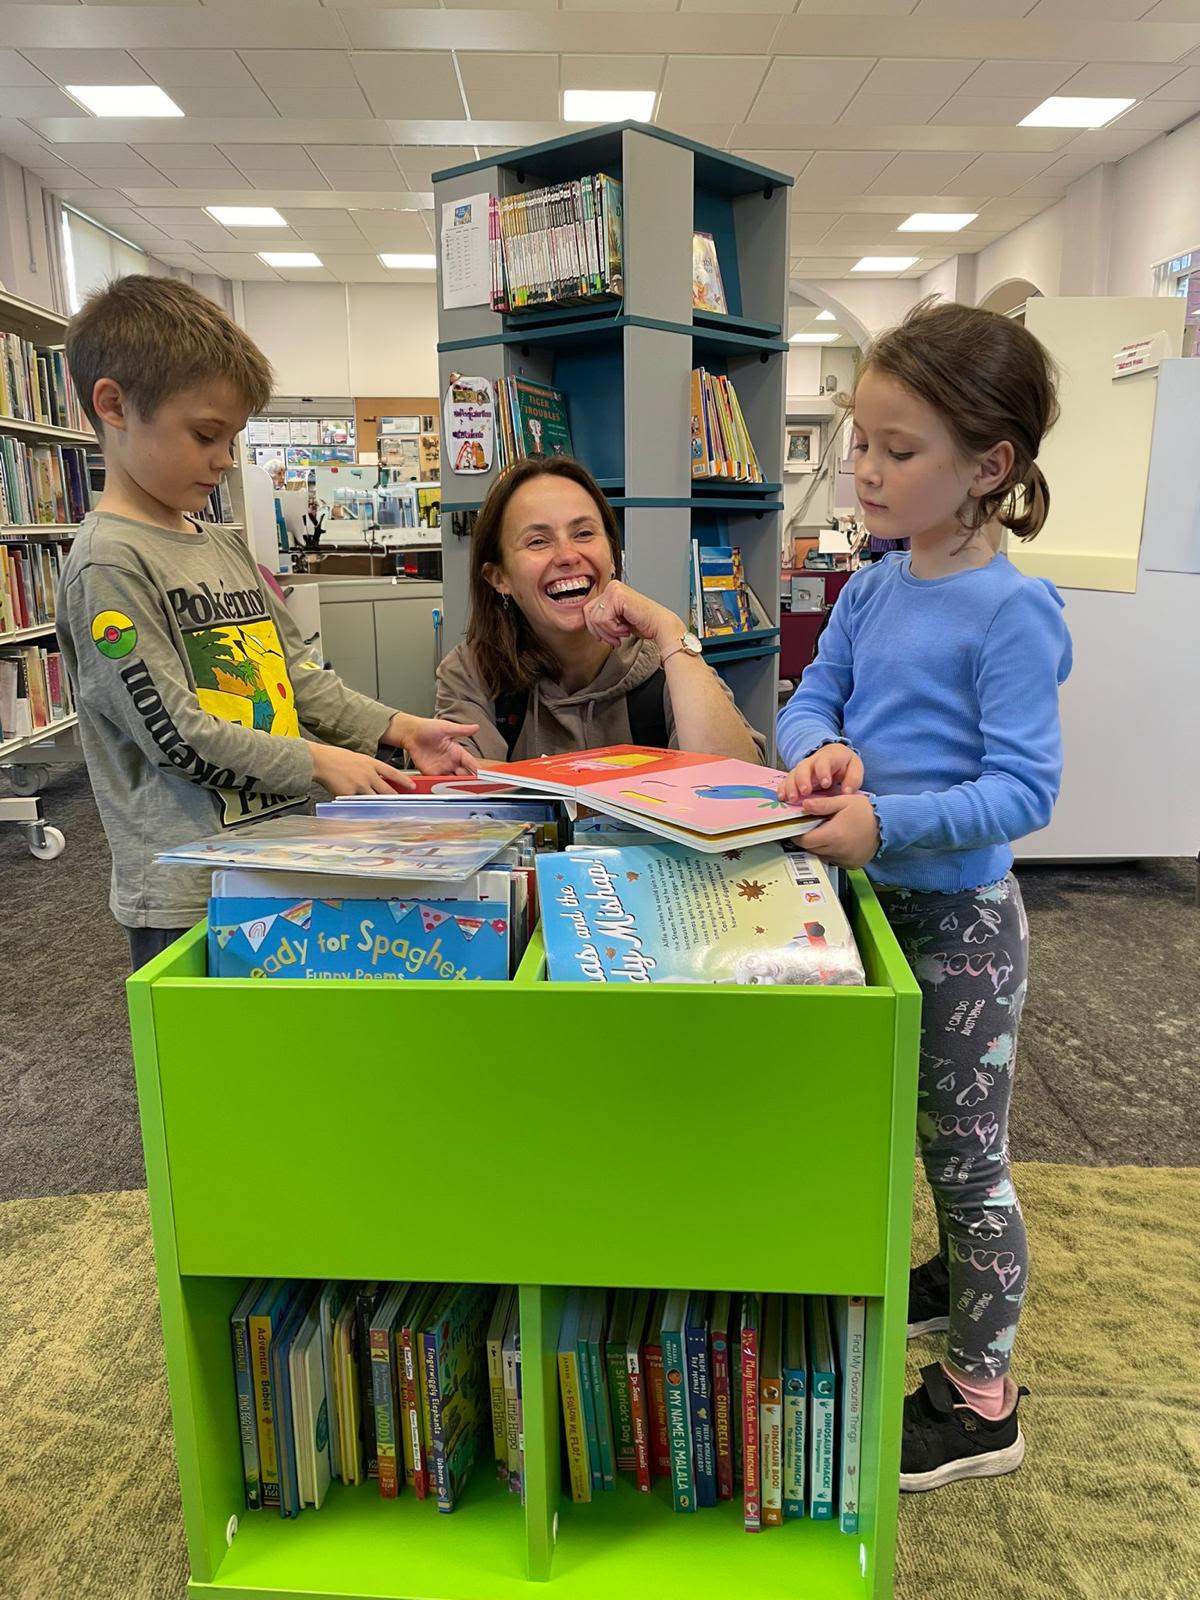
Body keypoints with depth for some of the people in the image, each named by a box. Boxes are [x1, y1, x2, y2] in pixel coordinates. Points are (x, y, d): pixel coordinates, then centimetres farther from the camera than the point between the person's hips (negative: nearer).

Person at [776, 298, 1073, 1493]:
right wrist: (823, 750, -19)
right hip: (875, 901, 7)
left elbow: (1024, 789, -23)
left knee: (963, 1154, 9)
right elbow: (810, 699, 3)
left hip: (960, 914, -7)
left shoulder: (1011, 612, -20)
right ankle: (957, 1283, 52)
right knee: (936, 1135, 26)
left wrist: (887, 822, -33)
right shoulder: (868, 593, 1)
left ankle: (980, 1399, 30)